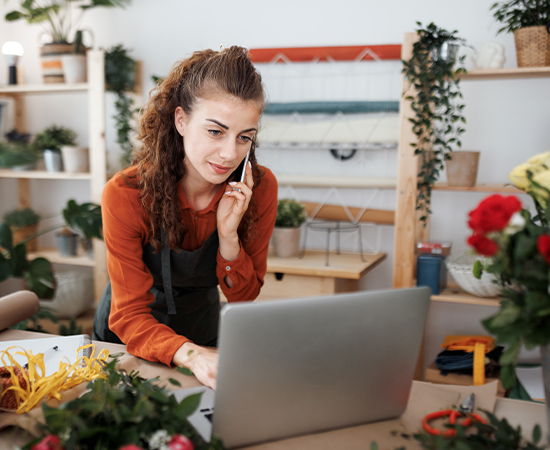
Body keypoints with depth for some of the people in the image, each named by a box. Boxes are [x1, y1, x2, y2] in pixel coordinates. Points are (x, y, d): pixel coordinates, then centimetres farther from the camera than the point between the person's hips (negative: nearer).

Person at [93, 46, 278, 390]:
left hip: (203, 331, 2)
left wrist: (229, 236, -29)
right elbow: (130, 316, -24)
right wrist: (191, 355, -43)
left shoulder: (260, 189, -19)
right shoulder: (126, 196, -26)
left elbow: (244, 296, -10)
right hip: (127, 337, -1)